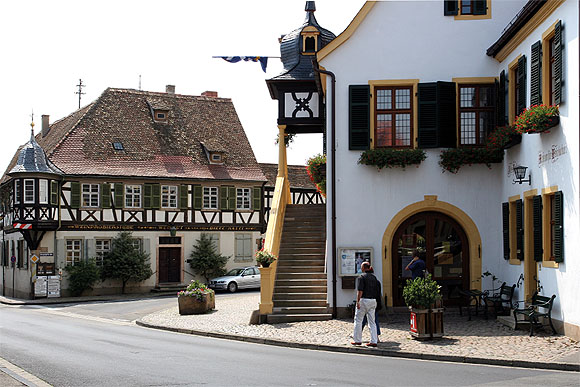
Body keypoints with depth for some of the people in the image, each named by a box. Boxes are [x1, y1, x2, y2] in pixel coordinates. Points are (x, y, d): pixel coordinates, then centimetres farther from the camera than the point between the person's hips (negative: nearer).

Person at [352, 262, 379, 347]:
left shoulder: (361, 277, -9)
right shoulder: (374, 277, 12)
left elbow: (360, 291, -18)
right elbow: (377, 290, 14)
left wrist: (358, 301, -19)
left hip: (364, 300, -6)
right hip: (373, 300, 6)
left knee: (358, 320, 5)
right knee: (372, 321, 8)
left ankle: (357, 340, 8)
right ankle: (374, 341, 3)